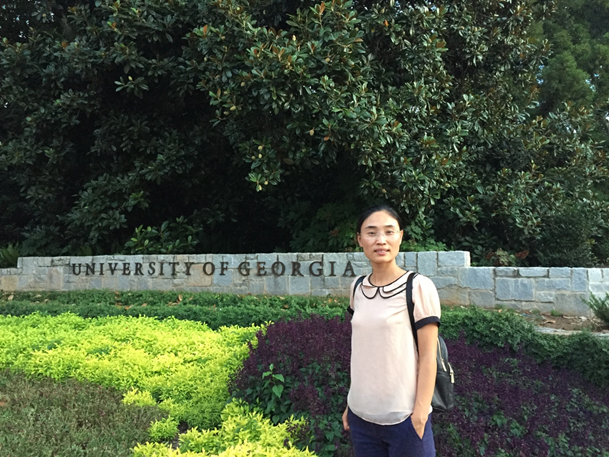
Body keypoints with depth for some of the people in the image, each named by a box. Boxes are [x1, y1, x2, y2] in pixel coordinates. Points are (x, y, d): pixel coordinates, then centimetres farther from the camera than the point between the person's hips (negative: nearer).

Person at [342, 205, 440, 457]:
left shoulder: (419, 287, -12)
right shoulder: (357, 288, 2)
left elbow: (427, 357, -11)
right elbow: (360, 350, 9)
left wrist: (420, 414, -13)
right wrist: (350, 404, 11)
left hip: (404, 418, -4)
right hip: (361, 416, 5)